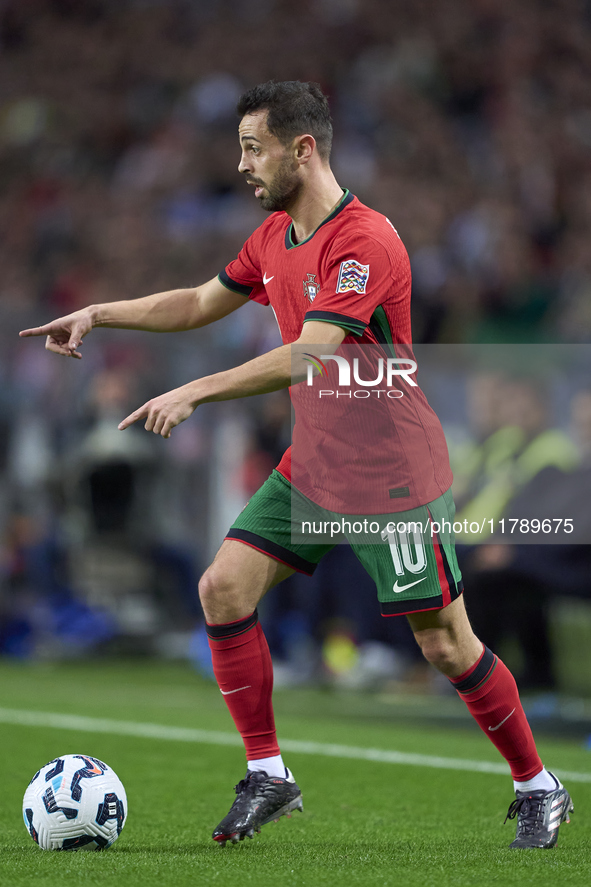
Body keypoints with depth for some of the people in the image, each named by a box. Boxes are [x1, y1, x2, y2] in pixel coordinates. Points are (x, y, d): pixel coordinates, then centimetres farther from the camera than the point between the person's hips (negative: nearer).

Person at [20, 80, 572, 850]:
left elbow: (309, 357, -30)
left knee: (445, 644, -3)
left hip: (391, 474, -8)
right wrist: (98, 315, 16)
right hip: (313, 464, 8)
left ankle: (539, 791, 15)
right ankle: (268, 776, 4)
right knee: (224, 588, -5)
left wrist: (196, 392, -31)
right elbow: (200, 304, 23)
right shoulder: (276, 236, 8)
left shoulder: (364, 241, -21)